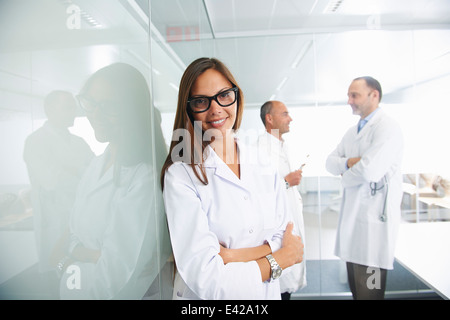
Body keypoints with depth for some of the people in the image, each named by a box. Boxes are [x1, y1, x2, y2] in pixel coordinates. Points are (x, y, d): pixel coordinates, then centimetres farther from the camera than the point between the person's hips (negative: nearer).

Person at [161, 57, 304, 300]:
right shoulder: (181, 174, -21)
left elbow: (285, 238, -7)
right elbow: (205, 280, -25)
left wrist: (232, 256, -23)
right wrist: (282, 258, -15)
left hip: (267, 292, 4)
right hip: (208, 299, -3)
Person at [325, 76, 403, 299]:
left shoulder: (387, 128, -12)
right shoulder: (352, 132, 16)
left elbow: (370, 170, -24)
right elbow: (330, 162, 11)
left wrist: (345, 175, -4)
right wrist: (349, 162, -11)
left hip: (373, 220, -8)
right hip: (352, 216, 8)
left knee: (368, 291, 2)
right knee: (355, 287, 19)